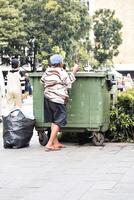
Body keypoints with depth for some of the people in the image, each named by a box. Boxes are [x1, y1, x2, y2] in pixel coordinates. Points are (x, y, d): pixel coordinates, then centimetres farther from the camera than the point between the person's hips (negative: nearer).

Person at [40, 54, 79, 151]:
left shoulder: (47, 71, 10)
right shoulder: (61, 72, -9)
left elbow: (42, 81, 16)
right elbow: (68, 83, -4)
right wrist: (74, 72, 1)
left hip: (47, 98, 8)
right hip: (57, 99, -7)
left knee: (54, 121, 16)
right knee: (58, 122, -4)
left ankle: (56, 143, 20)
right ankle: (50, 144, -12)